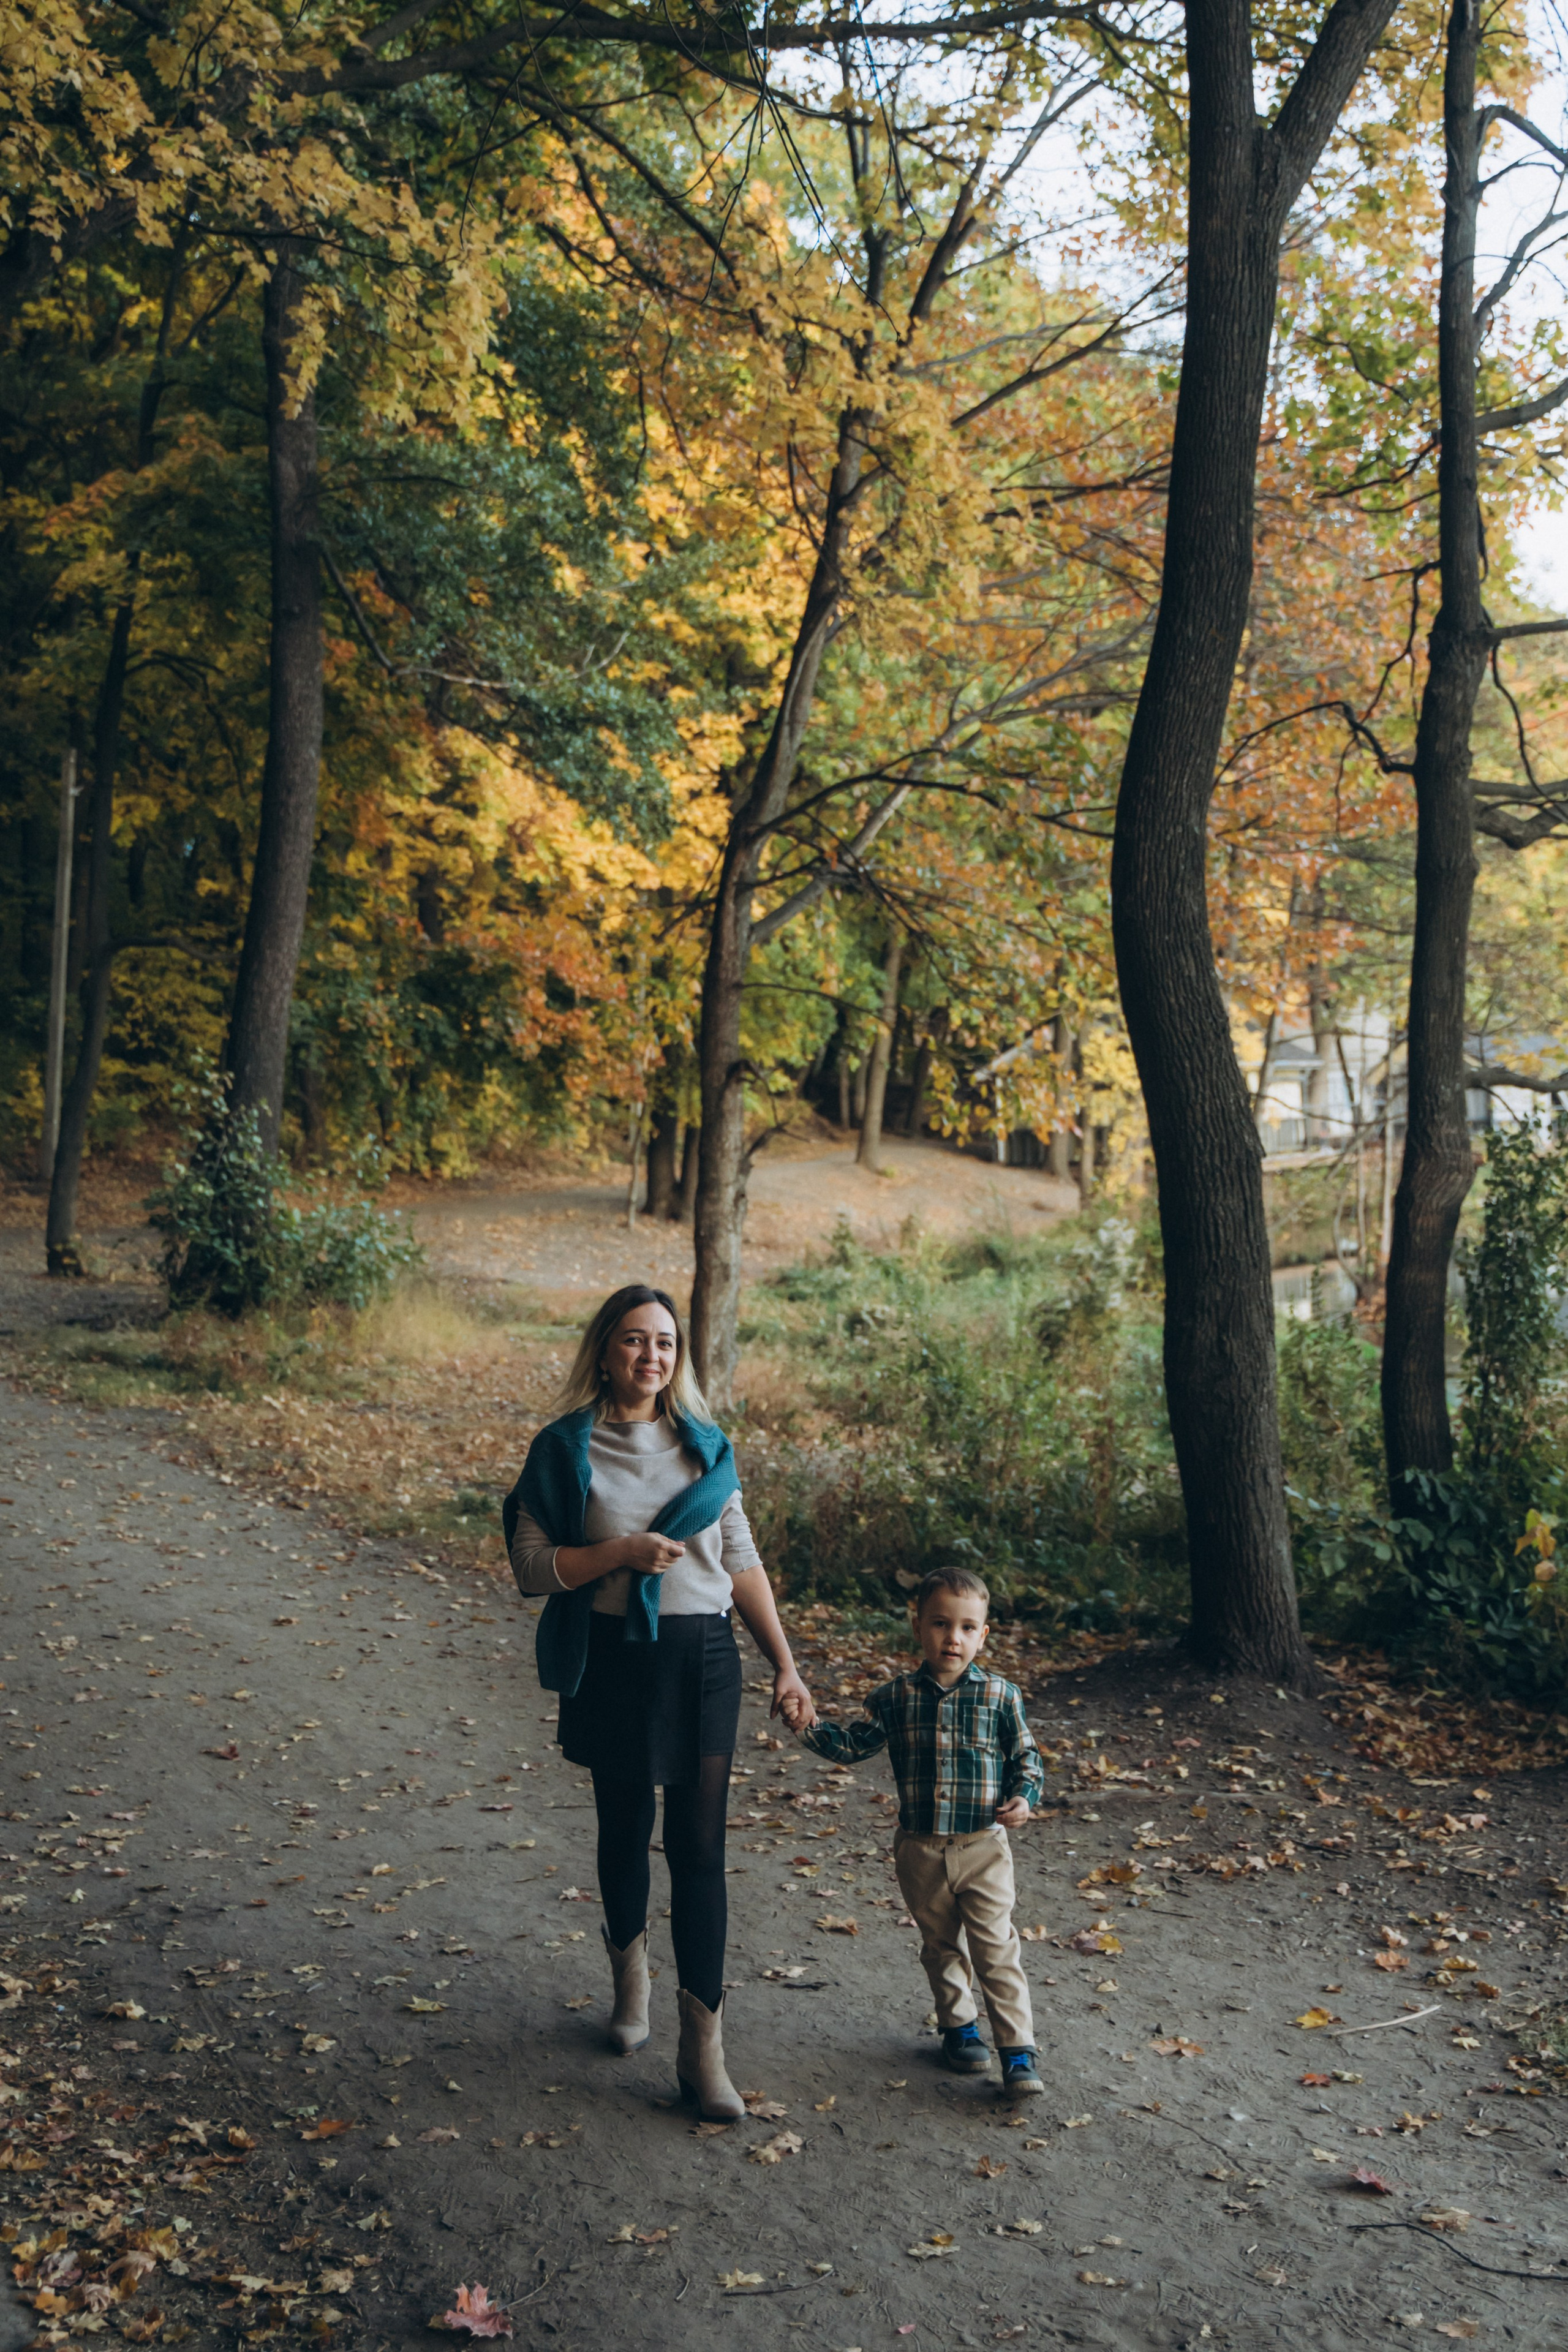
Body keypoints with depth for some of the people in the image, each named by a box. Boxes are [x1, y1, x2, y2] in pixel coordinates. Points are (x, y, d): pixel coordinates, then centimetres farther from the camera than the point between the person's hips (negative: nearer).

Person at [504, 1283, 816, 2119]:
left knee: (699, 1846, -3)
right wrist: (621, 1553, -19)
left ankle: (703, 2046, 2)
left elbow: (742, 1563, 8)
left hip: (702, 1659, 1)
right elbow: (532, 1563, -5)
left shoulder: (705, 1447, 6)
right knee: (624, 1829, 14)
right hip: (612, 1664, -1)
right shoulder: (565, 1449, -2)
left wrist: (785, 1666, 3)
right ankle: (629, 1971, 42)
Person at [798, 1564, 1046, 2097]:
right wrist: (811, 1728, -14)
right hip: (920, 1850, 2)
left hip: (983, 1847, -2)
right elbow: (855, 1744, 1)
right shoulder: (897, 1697, -3)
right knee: (941, 1945, 17)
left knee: (997, 1950, -3)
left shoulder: (999, 1696, -5)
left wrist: (1023, 1797, -14)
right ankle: (958, 2025, 36)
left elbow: (1026, 1756, 3)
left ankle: (1018, 2052, 3)